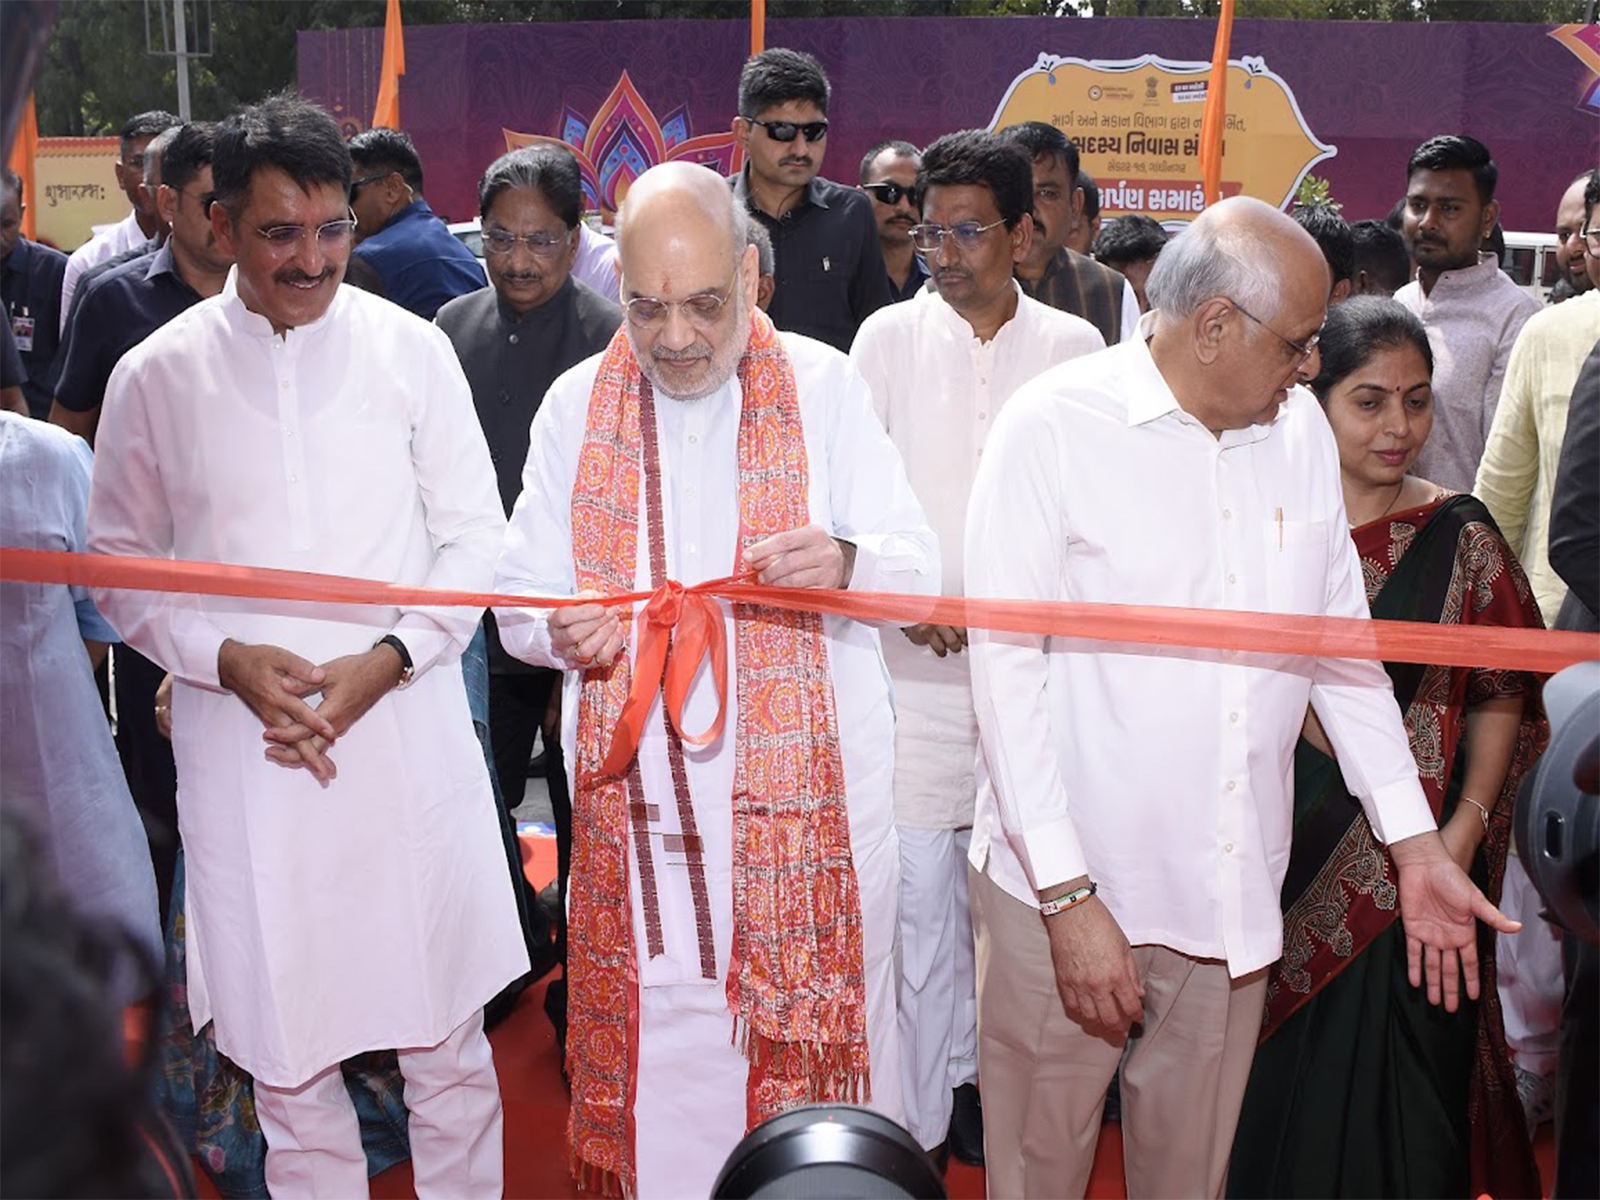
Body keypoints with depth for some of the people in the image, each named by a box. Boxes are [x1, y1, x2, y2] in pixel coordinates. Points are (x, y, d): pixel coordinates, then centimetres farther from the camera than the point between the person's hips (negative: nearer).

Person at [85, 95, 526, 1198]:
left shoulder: (412, 350, 0)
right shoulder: (155, 377, 0)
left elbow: (476, 539, 3)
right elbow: (119, 563, 7)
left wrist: (387, 658, -11)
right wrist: (226, 659, -10)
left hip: (407, 728, 0)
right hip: (243, 751, 1)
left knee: (446, 1031, 10)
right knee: (284, 1045, 12)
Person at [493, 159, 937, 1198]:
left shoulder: (824, 385, 2)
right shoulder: (577, 404, 7)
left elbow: (921, 569, -1)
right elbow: (519, 597, 8)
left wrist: (845, 560, -23)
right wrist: (561, 630, -15)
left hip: (807, 778, -1)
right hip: (637, 786, 2)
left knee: (818, 1024, 2)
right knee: (659, 1034, 8)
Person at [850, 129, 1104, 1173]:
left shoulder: (1073, 346, 4)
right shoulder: (888, 338, 3)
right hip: (916, 659, -1)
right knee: (921, 891, 0)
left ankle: (981, 1084, 28)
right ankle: (922, 1123, 15)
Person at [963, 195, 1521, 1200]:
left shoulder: (1301, 430, 6)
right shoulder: (1054, 425, -11)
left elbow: (1341, 639, 13)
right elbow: (1008, 667, -13)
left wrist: (1416, 841, 9)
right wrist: (1069, 894, -16)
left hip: (1235, 891, 5)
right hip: (1063, 886, -4)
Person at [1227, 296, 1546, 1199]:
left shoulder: (1460, 538, -2)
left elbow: (1501, 700, 1)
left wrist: (1463, 833, -9)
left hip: (1402, 873, -1)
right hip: (1280, 855, 1)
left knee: (1388, 1091, 8)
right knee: (1274, 1082, 13)